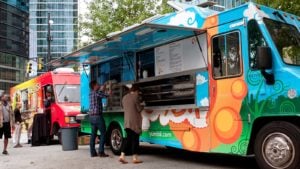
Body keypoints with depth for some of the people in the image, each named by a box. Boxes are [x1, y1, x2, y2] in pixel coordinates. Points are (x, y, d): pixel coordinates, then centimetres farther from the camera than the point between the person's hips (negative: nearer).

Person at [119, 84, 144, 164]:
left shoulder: (124, 97, 12)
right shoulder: (136, 97, -10)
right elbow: (139, 109, -10)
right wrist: (142, 106, 10)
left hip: (127, 121, 7)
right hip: (134, 121, -7)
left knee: (128, 139, 11)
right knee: (135, 139, 1)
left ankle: (122, 156, 3)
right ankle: (135, 158, 4)